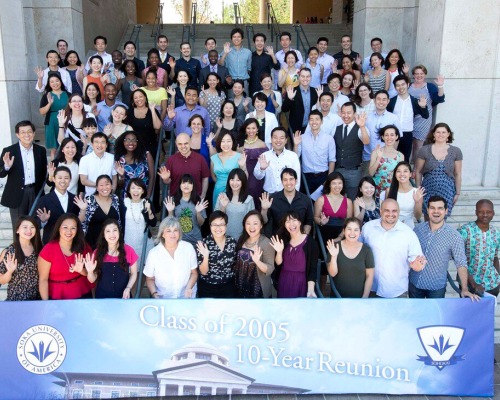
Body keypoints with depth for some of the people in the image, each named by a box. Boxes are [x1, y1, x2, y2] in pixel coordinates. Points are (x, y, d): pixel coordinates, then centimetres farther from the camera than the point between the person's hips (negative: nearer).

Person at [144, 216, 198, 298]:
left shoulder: (188, 248, -3)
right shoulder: (153, 253, -6)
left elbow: (194, 273, 7)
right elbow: (150, 279, 7)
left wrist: (189, 288, -9)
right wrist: (154, 293, -10)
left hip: (186, 296, 1)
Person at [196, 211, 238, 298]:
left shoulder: (232, 242, -6)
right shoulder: (203, 244, -16)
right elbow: (203, 272, -16)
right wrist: (206, 256, -30)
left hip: (228, 286, 3)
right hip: (207, 287, -3)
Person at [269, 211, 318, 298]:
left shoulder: (310, 242, -11)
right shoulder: (283, 240, 3)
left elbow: (313, 269, -12)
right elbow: (278, 263, 4)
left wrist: (310, 290, -22)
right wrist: (279, 252, -15)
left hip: (301, 282, -4)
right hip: (284, 282, 4)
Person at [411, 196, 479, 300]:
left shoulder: (454, 236, -15)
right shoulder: (418, 229, -6)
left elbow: (461, 263, -15)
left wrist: (465, 289, -22)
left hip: (437, 287, -3)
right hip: (414, 283, 3)